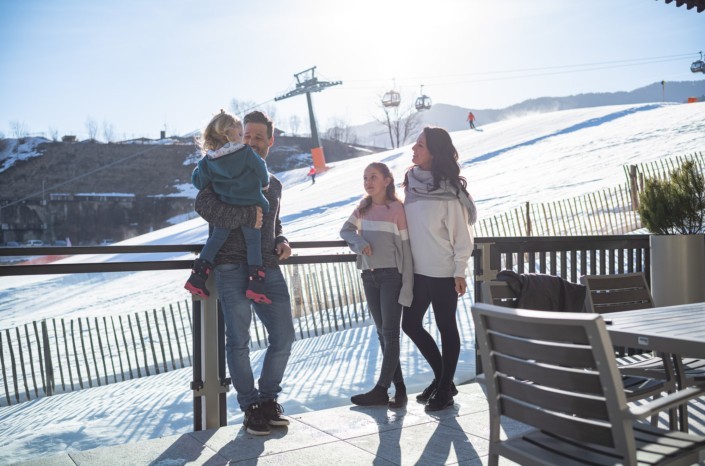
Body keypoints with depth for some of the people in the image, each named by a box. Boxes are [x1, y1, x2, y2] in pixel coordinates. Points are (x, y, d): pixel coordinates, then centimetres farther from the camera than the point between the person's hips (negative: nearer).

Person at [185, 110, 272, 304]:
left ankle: (198, 275, 15)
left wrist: (197, 169, 26)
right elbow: (262, 173, -4)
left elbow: (199, 183, 5)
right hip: (250, 209, -3)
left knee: (216, 239, 17)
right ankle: (256, 282, -3)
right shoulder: (247, 153, -11)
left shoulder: (207, 162, -1)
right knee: (253, 242, 7)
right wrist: (263, 184, 18)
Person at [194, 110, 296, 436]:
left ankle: (268, 400, 22)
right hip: (233, 268, -6)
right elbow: (204, 204, -17)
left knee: (283, 337, 4)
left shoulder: (274, 184, 22)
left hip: (269, 269, 6)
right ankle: (251, 407, 13)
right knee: (239, 340, -2)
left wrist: (281, 241, 12)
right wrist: (248, 216, -19)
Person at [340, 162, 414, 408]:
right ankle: (399, 387, 15)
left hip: (391, 275, -6)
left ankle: (381, 389, -1)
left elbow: (405, 248, -8)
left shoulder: (397, 208, -7)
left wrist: (407, 285, -11)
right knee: (382, 333, 8)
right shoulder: (364, 207, 9)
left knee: (390, 332, -3)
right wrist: (359, 242, -7)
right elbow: (345, 230, 16)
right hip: (369, 276, 6)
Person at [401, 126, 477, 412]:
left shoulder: (448, 191, -14)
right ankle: (442, 377, 29)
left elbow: (461, 234, -11)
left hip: (443, 272, -7)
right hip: (417, 270, 7)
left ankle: (445, 388, 19)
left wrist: (460, 272, -12)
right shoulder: (412, 182, 6)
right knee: (410, 324, 11)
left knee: (446, 327, 5)